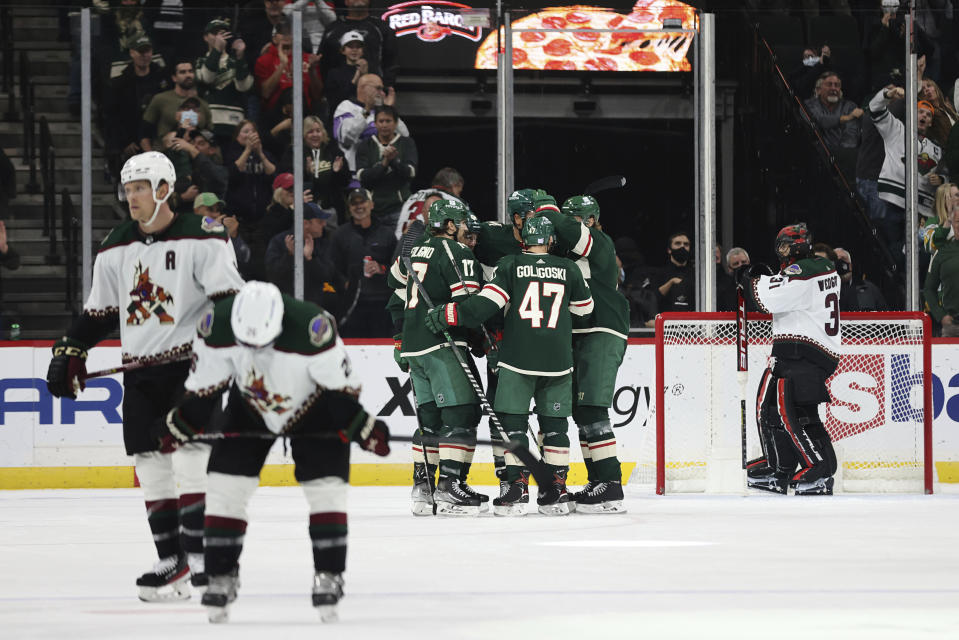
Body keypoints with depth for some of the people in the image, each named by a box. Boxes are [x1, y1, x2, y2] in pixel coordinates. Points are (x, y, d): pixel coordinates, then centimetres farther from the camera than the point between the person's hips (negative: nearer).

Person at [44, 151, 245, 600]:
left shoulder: (202, 239, -7)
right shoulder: (116, 249, 11)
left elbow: (229, 298, -12)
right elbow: (97, 312, 19)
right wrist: (69, 352, 12)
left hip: (189, 363, -6)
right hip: (139, 370, 6)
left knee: (189, 456, -13)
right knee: (151, 469, 3)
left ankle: (199, 556, -12)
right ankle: (172, 562, 8)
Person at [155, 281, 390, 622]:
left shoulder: (311, 327, -39)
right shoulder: (217, 325, -29)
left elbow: (341, 385, -24)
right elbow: (205, 384, -10)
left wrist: (360, 426, -21)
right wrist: (181, 423, -6)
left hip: (314, 406, -2)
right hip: (249, 406, 3)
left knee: (325, 486, -12)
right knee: (225, 485, -6)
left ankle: (329, 577, -1)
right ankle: (221, 578, 4)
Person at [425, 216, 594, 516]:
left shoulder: (510, 266, -1)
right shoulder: (568, 269, 6)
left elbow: (487, 301, -12)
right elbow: (585, 308, 17)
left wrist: (452, 314, -7)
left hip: (518, 358, -2)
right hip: (558, 361, 3)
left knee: (513, 422, 2)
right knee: (554, 424, 11)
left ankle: (517, 486, -7)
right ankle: (556, 491, 10)